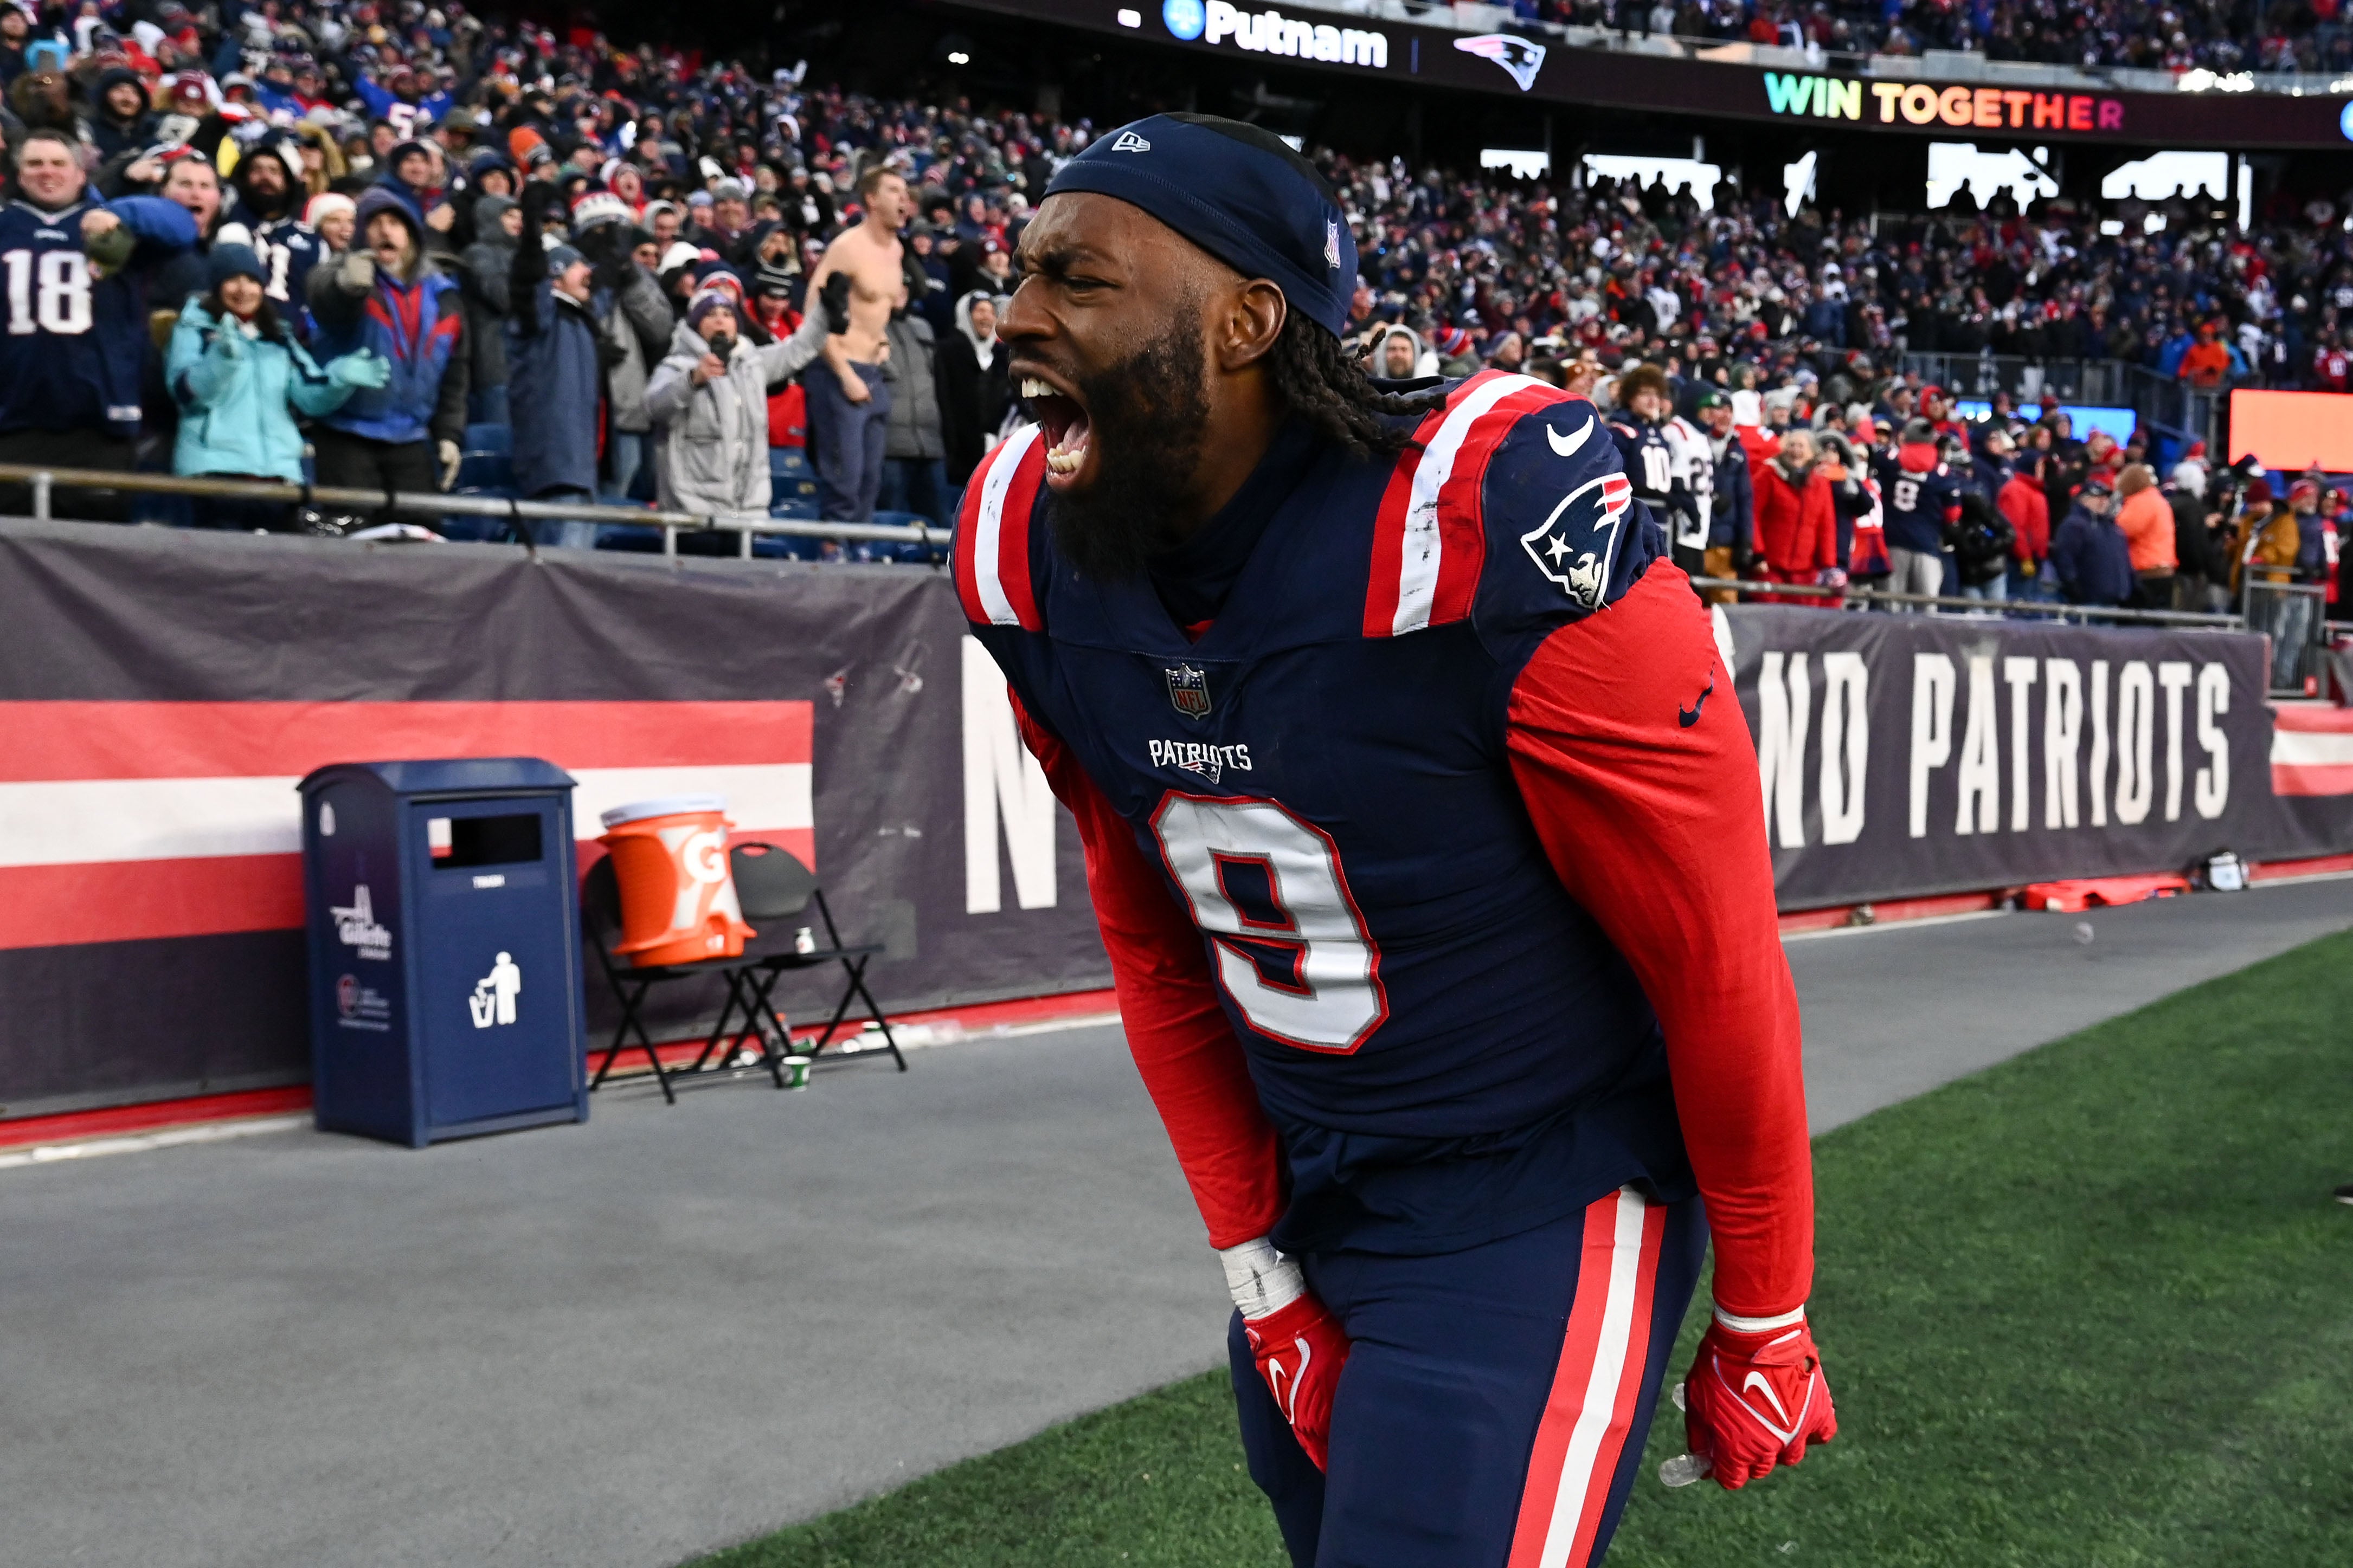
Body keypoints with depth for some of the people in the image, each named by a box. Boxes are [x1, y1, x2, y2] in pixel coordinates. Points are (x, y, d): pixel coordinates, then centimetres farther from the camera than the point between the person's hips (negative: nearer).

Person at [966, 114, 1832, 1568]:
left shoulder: (1493, 529, -27)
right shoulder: (1029, 557, -7)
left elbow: (1717, 956, -17)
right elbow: (1159, 948, 4)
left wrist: (1765, 1324, -5)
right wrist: (1258, 1267, 5)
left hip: (1541, 1210, -6)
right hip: (1311, 1198, 6)